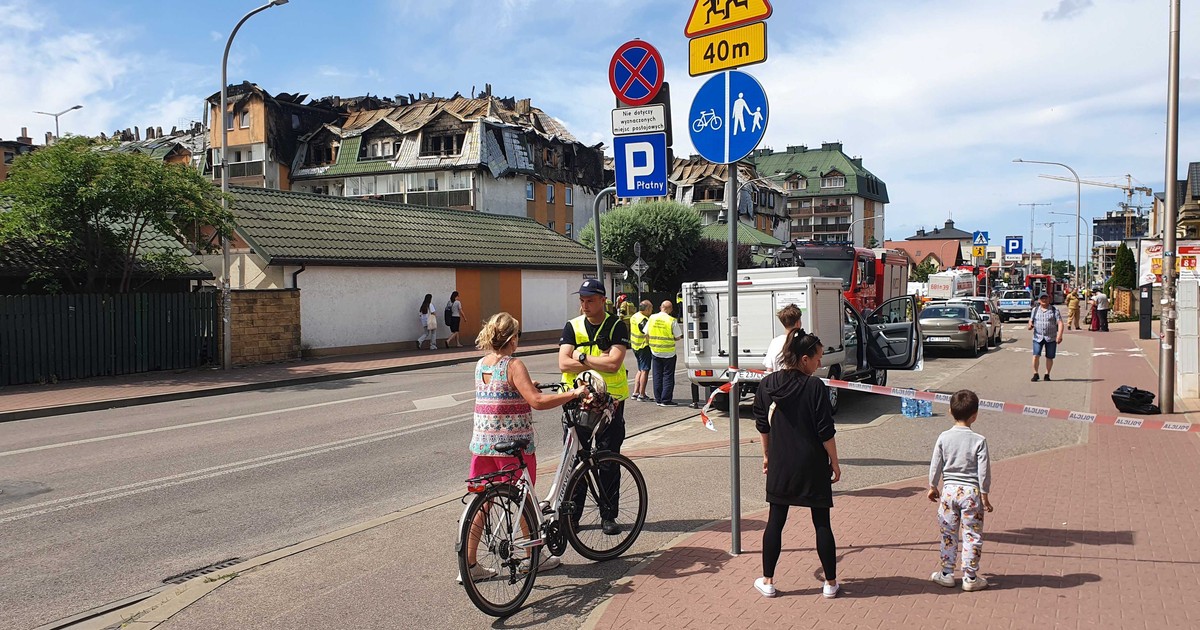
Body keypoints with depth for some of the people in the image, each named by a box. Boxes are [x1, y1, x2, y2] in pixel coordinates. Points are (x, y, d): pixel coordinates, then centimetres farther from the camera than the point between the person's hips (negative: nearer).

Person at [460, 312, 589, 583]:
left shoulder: (481, 365, 7)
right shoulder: (514, 365, -15)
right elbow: (537, 401, -25)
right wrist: (573, 393, -18)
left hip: (482, 443, 6)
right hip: (513, 445, -6)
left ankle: (469, 565, 13)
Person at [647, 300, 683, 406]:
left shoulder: (652, 318, -1)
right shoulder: (672, 321, -13)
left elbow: (646, 334, 5)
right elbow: (678, 337, -8)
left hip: (655, 352, 4)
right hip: (668, 353, -4)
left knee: (657, 376, 12)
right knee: (668, 376, 3)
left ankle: (658, 399, 15)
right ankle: (666, 400, 2)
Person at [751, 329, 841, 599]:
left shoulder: (766, 385, -2)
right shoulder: (815, 387, -15)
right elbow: (826, 432, -13)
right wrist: (835, 463, -1)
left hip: (779, 465, 3)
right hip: (813, 466, -3)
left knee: (775, 521, 12)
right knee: (821, 523, 9)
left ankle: (767, 581, 17)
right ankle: (831, 583, 18)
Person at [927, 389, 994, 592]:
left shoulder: (943, 437, -4)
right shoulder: (979, 440, -11)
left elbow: (935, 465, 2)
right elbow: (984, 471, -10)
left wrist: (933, 487, 15)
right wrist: (985, 495, 0)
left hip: (949, 491, 2)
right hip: (971, 492, -2)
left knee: (948, 534, 13)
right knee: (972, 535, 7)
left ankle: (947, 574, 20)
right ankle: (970, 577, 12)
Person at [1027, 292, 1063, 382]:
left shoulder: (1054, 310, 3)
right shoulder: (1035, 310, 10)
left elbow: (1060, 323, -4)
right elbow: (1031, 320, 16)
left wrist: (1059, 335, -16)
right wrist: (1030, 325, -9)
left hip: (1051, 338, -1)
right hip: (1038, 337, 1)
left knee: (1049, 357, 5)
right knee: (1036, 355, -12)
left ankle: (1047, 374, 19)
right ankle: (1035, 374, 1)